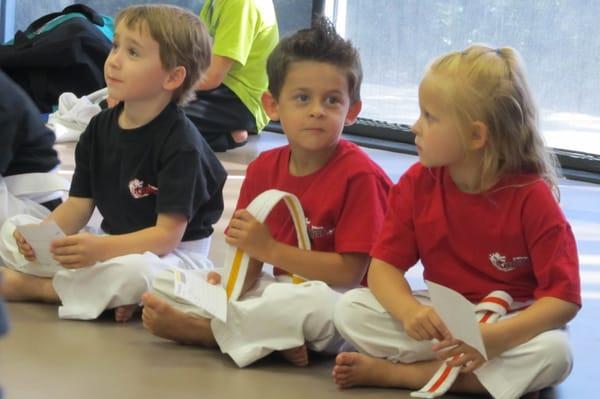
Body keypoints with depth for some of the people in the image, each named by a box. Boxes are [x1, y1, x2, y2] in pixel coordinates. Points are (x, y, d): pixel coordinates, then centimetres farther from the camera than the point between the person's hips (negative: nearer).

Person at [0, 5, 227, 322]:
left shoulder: (180, 143, -19)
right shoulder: (100, 128, 4)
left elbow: (168, 234, -23)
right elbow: (79, 205, 4)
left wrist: (102, 248, -36)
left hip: (173, 254, -7)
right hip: (113, 246, 7)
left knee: (132, 271, -41)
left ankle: (31, 286, -17)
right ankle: (111, 292, -17)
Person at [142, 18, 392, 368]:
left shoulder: (361, 176, -14)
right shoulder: (265, 168, 6)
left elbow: (350, 272, -19)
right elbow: (251, 257, 4)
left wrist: (270, 249, -22)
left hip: (334, 300, -7)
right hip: (282, 289, 7)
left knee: (313, 301, -37)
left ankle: (202, 329, -21)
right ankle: (276, 338, -22)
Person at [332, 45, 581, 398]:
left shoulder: (531, 197, -16)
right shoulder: (417, 184, -4)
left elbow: (563, 299, -19)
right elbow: (385, 264, -5)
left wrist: (493, 338, -34)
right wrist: (409, 311, -29)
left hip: (512, 326, -3)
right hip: (441, 319, 3)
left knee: (553, 354, -36)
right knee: (350, 310, -16)